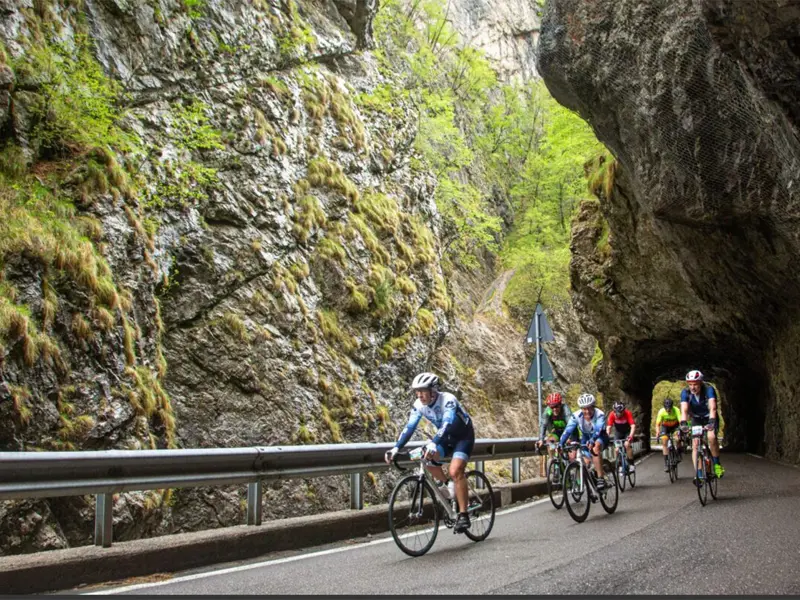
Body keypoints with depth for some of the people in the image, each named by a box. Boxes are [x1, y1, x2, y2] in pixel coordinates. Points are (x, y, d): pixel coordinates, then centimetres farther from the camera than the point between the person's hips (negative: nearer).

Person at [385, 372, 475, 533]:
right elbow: (409, 427, -20)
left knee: (455, 471, -25)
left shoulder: (448, 400, -32)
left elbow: (447, 424, -46)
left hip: (464, 436, -6)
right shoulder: (419, 405, -15)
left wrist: (433, 443, -62)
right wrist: (396, 448, -34)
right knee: (429, 459, -18)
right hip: (446, 437, 6)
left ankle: (463, 515, -17)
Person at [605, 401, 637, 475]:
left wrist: (631, 436, -52)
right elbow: (608, 427, -28)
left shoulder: (628, 413, -29)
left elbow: (633, 426, -36)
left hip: (627, 432, -2)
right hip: (618, 432, 2)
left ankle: (631, 465, -13)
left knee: (627, 444, -27)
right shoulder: (612, 415, -25)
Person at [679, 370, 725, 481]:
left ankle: (717, 464, -8)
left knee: (711, 437, -30)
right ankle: (699, 475, -10)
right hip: (696, 419, 2)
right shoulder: (685, 392, -22)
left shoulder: (709, 389, -29)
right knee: (695, 444, -12)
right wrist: (683, 423, -52)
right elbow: (684, 409, -34)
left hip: (710, 418, -2)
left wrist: (711, 421, -58)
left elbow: (712, 407, -42)